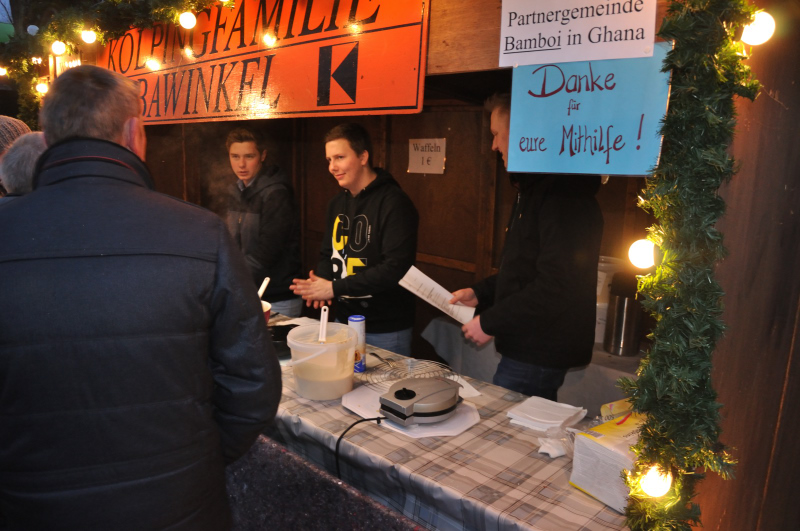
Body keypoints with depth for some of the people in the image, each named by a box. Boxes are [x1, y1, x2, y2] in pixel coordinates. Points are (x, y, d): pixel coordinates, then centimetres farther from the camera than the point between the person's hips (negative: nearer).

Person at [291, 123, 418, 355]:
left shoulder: (394, 203, -17)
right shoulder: (337, 203, 9)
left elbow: (395, 268, -24)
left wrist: (335, 288, -22)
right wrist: (321, 281, -6)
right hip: (344, 319, 7)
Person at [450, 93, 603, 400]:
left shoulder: (563, 194, -21)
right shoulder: (533, 189, 15)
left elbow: (557, 286, -27)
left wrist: (490, 322, -19)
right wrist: (481, 293, 12)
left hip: (539, 356, -10)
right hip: (528, 346, 10)